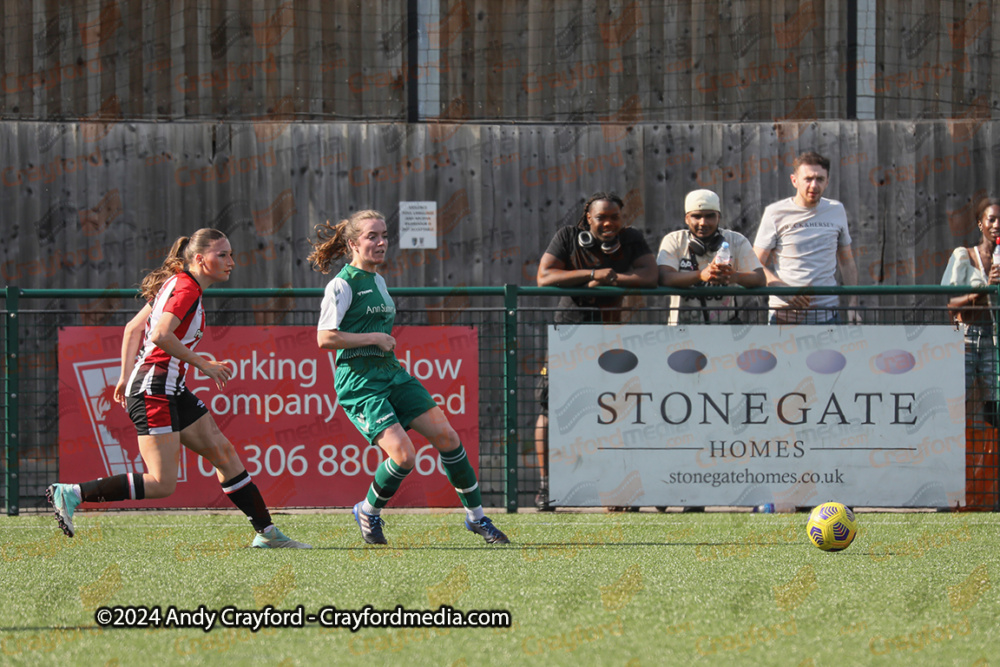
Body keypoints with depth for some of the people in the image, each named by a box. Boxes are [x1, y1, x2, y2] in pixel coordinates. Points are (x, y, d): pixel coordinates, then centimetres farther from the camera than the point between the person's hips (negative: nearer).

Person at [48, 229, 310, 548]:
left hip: (172, 391, 11)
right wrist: (203, 364, -16)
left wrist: (126, 377, 22)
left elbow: (132, 328, 21)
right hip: (156, 391, -11)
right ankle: (71, 494, -11)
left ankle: (266, 532, 13)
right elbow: (160, 335, -25)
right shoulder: (187, 289, -12)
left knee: (225, 454, 10)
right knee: (161, 484, -12)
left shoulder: (176, 285, 17)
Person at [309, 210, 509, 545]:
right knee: (404, 454, -21)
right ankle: (368, 512, 6)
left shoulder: (378, 281, 16)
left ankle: (477, 517, 8)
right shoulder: (342, 284, -11)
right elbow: (325, 338, -19)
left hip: (392, 374, 8)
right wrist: (377, 338, -15)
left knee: (446, 435, -3)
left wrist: (386, 342, 12)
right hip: (359, 383, -8)